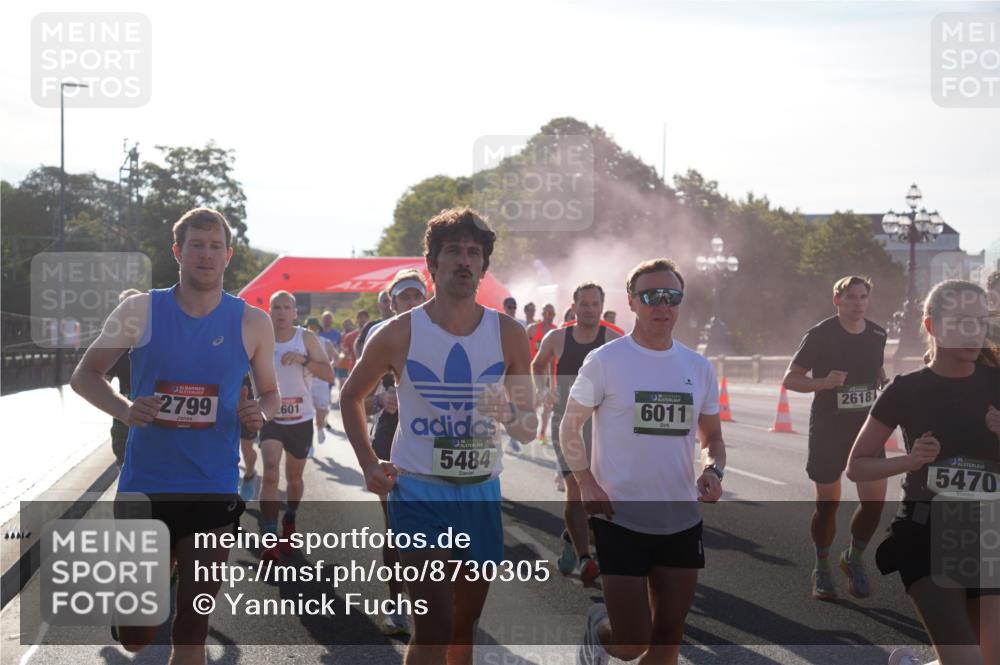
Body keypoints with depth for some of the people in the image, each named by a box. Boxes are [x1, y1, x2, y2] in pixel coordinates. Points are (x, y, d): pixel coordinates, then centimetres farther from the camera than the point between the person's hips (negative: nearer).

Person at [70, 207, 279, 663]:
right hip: (144, 486, 0)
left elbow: (270, 392, 13)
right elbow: (84, 376, 5)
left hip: (213, 492, 0)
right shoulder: (140, 311, -2)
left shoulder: (251, 323, 1)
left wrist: (260, 413, -11)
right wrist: (123, 409, -15)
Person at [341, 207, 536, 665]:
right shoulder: (400, 334, -5)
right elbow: (351, 396, 12)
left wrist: (510, 414, -17)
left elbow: (529, 430, 7)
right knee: (435, 626, -15)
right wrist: (369, 465, 1)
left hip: (482, 490, 4)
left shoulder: (509, 335, 1)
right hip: (419, 489, -3)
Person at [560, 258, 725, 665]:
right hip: (620, 520, -4)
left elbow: (713, 438, 16)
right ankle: (598, 625, 29)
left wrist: (713, 471, -5)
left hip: (682, 522, 4)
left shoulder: (699, 368, 7)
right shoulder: (605, 361, -6)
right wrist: (587, 483, -12)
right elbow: (570, 427, 2)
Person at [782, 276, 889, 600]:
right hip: (827, 430, -4)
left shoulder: (877, 334, 3)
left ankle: (854, 558, 20)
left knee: (875, 499, -6)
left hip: (867, 427, 4)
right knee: (828, 503, 4)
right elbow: (790, 379, -10)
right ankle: (822, 570, 24)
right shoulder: (820, 335, -11)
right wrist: (824, 382, -27)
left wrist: (885, 384, 2)